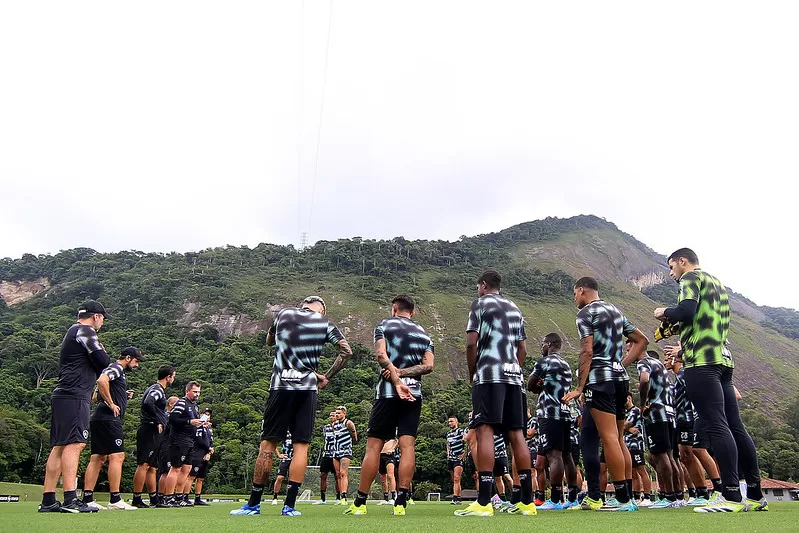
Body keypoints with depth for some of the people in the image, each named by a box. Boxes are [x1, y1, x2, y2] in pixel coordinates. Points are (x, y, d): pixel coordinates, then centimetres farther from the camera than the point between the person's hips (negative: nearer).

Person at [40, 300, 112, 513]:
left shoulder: (73, 332, 26)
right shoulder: (85, 332, -6)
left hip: (63, 396, 10)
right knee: (74, 443, -15)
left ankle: (48, 500, 9)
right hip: (74, 397, -10)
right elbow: (103, 362, -10)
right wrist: (102, 350, 8)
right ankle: (70, 500, -19)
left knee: (59, 446, 8)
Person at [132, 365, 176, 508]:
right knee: (144, 464, -10)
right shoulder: (157, 389, -9)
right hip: (150, 431, -11)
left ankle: (154, 499, 17)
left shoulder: (158, 389, 21)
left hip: (154, 433, 11)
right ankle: (136, 499, -9)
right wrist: (158, 422, -22)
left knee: (152, 467, 12)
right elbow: (148, 403, -28)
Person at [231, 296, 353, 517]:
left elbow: (269, 341, 27)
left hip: (280, 386, 1)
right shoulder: (324, 323, 7)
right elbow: (346, 351, 2)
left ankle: (253, 504, 10)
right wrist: (327, 377, 8)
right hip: (307, 388, -1)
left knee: (268, 443, 5)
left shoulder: (284, 313, 11)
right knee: (301, 445, 2)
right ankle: (289, 505, 0)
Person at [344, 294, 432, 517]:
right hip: (414, 393, 3)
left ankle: (360, 503, 6)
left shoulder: (384, 325, 7)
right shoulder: (424, 334, 16)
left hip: (387, 392, -3)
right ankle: (401, 502, -5)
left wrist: (396, 379, -17)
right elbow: (428, 365, 1)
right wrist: (402, 373, -3)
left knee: (374, 445, 2)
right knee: (408, 444, 0)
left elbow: (381, 355, -10)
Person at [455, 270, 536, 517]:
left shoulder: (480, 304, 3)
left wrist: (471, 374, 4)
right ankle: (527, 501, 10)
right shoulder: (515, 309, 23)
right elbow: (523, 350, 21)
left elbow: (472, 343, -6)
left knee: (485, 431, -10)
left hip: (489, 374, -6)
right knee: (516, 433, 7)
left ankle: (483, 503, -16)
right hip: (514, 375, 7)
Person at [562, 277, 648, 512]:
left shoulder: (586, 312, -4)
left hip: (600, 378, -8)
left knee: (609, 437, -8)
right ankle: (629, 495, 14)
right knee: (619, 438, 12)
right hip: (621, 378, 8)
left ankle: (622, 498, -8)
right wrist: (622, 364, 17)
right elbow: (642, 340, 24)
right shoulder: (616, 311, 20)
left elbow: (587, 351, -13)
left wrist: (580, 387, -12)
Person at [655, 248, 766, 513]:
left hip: (702, 362, -9)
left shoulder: (692, 278, -1)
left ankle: (732, 495, -15)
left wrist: (665, 312, 1)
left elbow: (686, 310, -18)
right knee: (734, 426, 8)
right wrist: (683, 350, 33)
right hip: (723, 360, 9)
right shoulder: (718, 284, 26)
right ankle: (755, 496, 11)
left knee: (716, 426, -12)